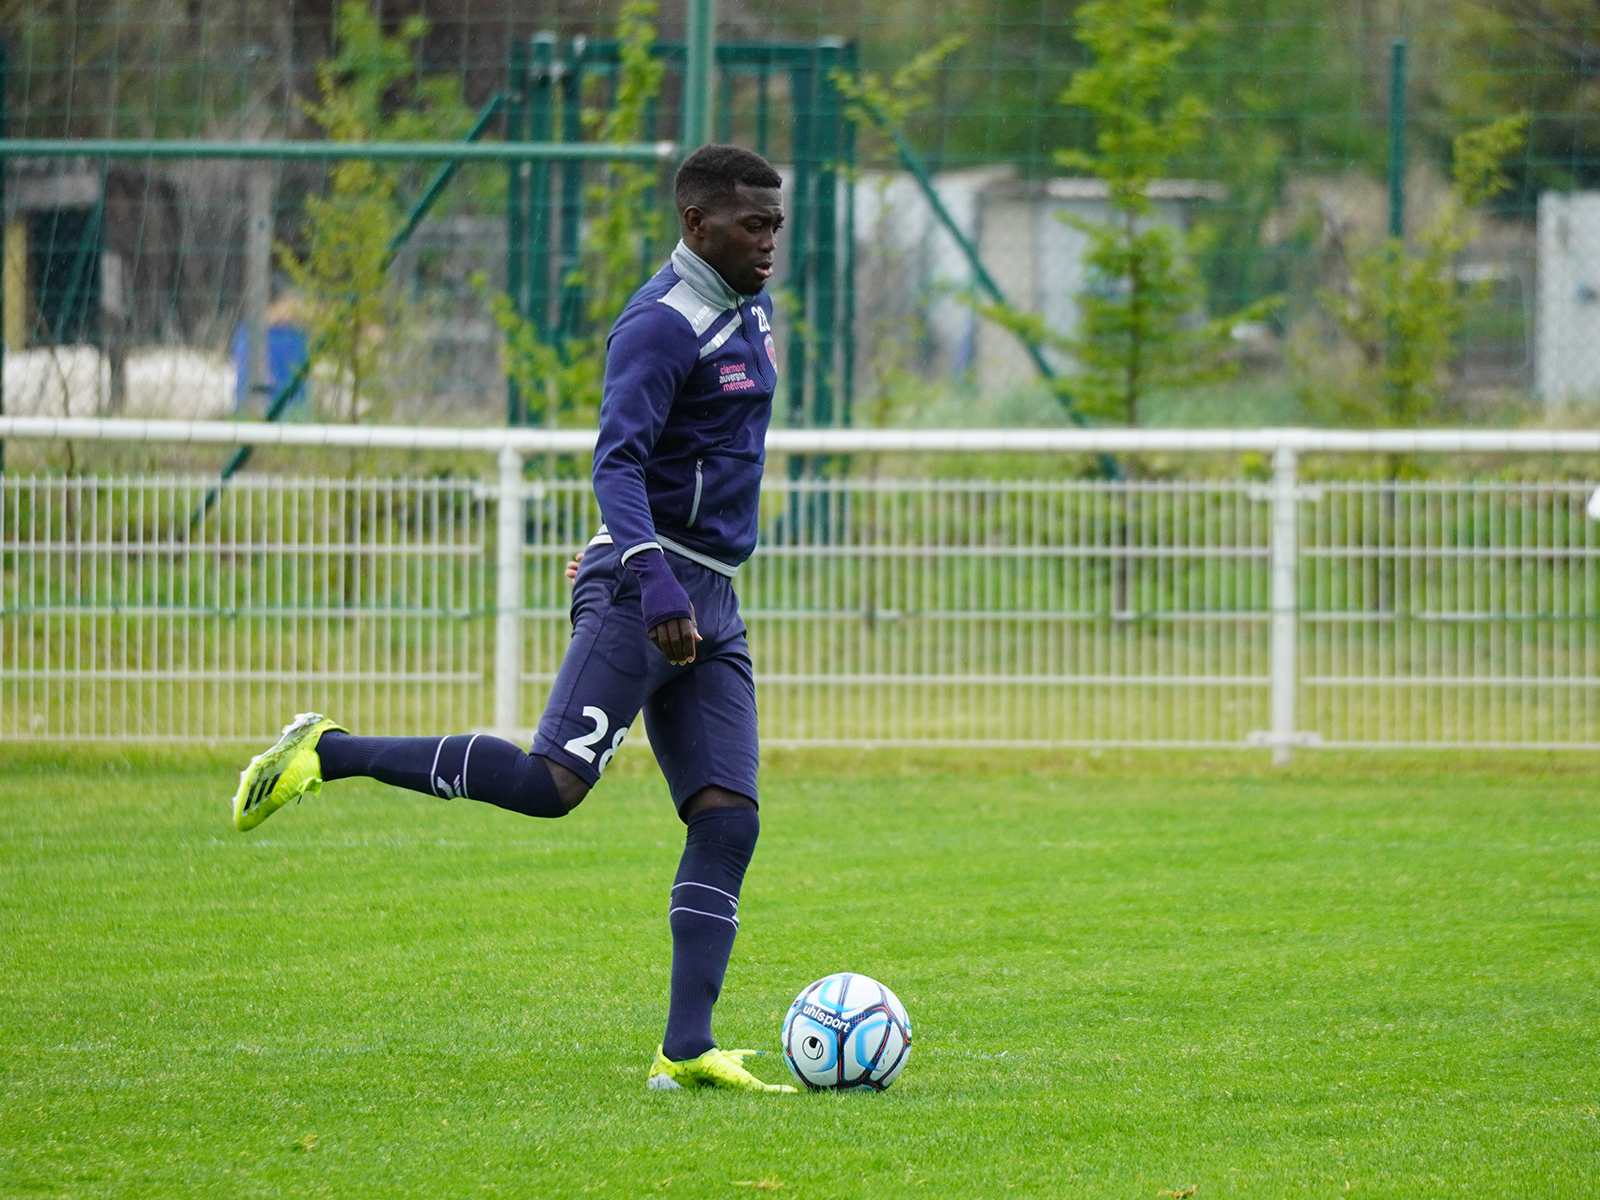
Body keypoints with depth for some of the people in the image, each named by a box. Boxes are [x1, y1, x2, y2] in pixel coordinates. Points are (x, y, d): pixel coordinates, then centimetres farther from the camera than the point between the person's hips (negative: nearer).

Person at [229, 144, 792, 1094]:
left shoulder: (751, 310, 17)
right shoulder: (663, 323, -13)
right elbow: (619, 460, -23)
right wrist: (656, 584, -34)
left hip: (710, 607, 9)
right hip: (640, 589, -9)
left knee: (728, 820, -3)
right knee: (552, 783, -21)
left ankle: (687, 1052, -5)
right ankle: (330, 751, -9)